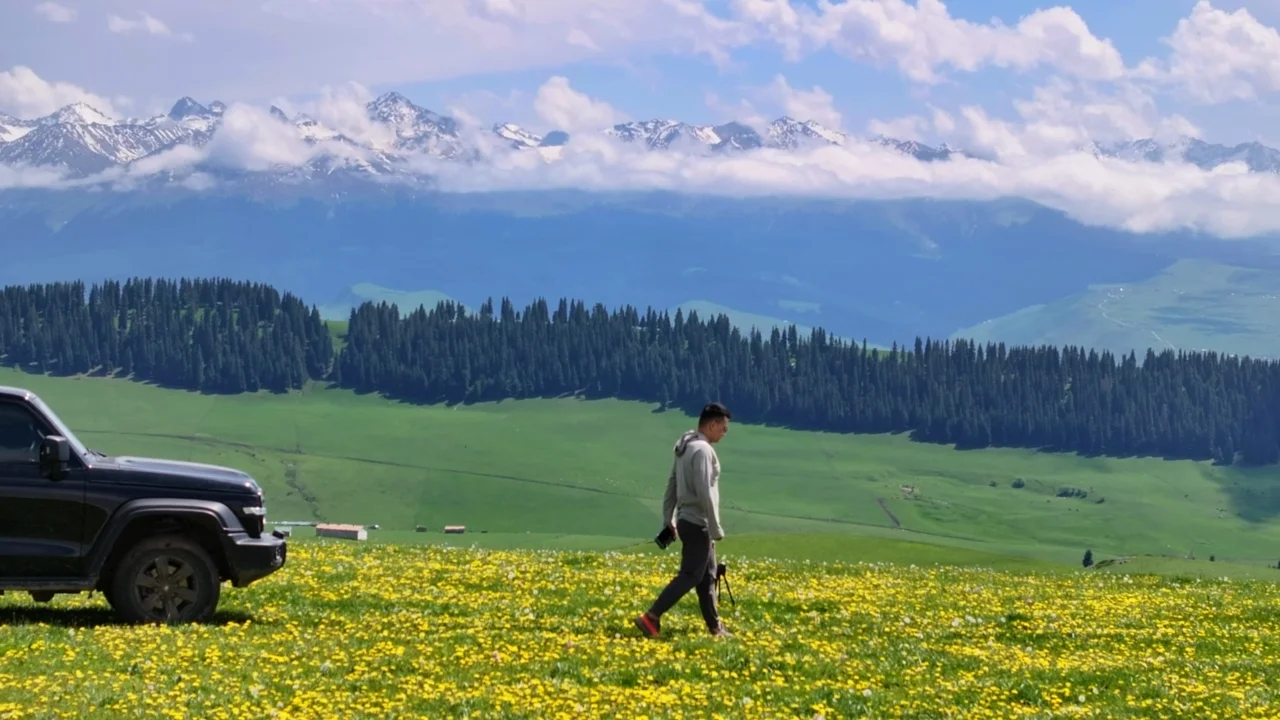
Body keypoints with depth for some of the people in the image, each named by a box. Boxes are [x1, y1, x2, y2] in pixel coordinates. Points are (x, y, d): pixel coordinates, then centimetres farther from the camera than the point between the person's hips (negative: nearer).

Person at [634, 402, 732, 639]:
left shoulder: (685, 448, 13)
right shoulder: (702, 450, -18)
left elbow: (672, 485, 17)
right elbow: (704, 492, -23)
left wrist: (668, 519, 21)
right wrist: (716, 529, -19)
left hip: (686, 520, 10)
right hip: (698, 523, -10)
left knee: (707, 576, 13)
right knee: (689, 576, -8)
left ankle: (714, 627, 17)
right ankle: (651, 618, -12)